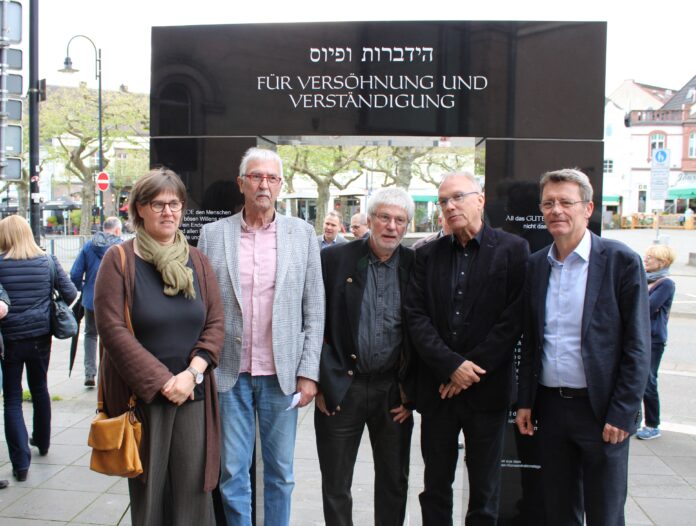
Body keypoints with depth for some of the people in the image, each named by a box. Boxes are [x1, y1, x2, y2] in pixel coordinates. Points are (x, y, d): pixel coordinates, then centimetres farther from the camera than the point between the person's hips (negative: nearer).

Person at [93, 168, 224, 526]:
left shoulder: (196, 261, 7)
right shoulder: (119, 259, -4)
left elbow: (216, 323, 5)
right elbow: (112, 328, -10)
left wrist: (192, 373, -11)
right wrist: (162, 381, -14)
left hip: (193, 395, 3)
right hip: (141, 395, -2)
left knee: (193, 490, 4)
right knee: (148, 493, 7)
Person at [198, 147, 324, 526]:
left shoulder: (302, 233, 2)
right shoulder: (213, 234, 3)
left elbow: (314, 309, 1)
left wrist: (308, 372, -3)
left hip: (281, 374, 0)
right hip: (230, 373, 0)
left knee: (280, 472, 11)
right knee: (232, 472, 8)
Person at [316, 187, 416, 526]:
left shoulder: (415, 265, 0)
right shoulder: (334, 259, -4)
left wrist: (411, 392, 0)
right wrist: (321, 382, -6)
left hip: (394, 391, 2)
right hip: (341, 387, -1)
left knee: (394, 484, 15)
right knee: (335, 487, 11)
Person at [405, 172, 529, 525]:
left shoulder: (513, 250, -2)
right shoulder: (428, 255, 7)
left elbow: (513, 319, -9)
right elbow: (416, 316, -2)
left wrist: (473, 370, -12)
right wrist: (452, 365, -13)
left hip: (487, 390, -2)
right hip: (437, 390, 3)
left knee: (485, 492, 10)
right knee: (435, 486, 12)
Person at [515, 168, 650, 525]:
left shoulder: (621, 261, -8)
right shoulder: (536, 265, 7)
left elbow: (637, 346, -8)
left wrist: (621, 414, -12)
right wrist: (525, 402, 9)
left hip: (600, 409, -4)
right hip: (550, 406, 4)